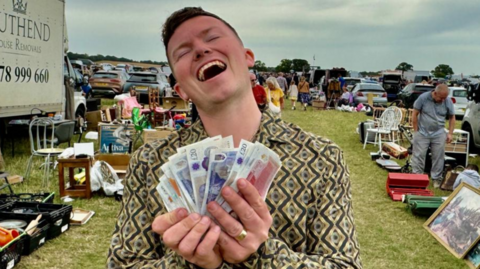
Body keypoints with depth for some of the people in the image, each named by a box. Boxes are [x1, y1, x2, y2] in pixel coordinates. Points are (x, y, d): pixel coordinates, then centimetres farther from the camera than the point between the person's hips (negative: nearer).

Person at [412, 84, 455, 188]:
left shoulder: (448, 101, -6)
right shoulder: (423, 98, -12)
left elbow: (452, 118, 6)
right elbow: (415, 114, -5)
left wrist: (450, 133, 1)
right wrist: (416, 131, -4)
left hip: (439, 134, 2)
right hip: (422, 133, -2)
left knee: (438, 157, 6)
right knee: (418, 156, 3)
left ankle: (436, 179, 18)